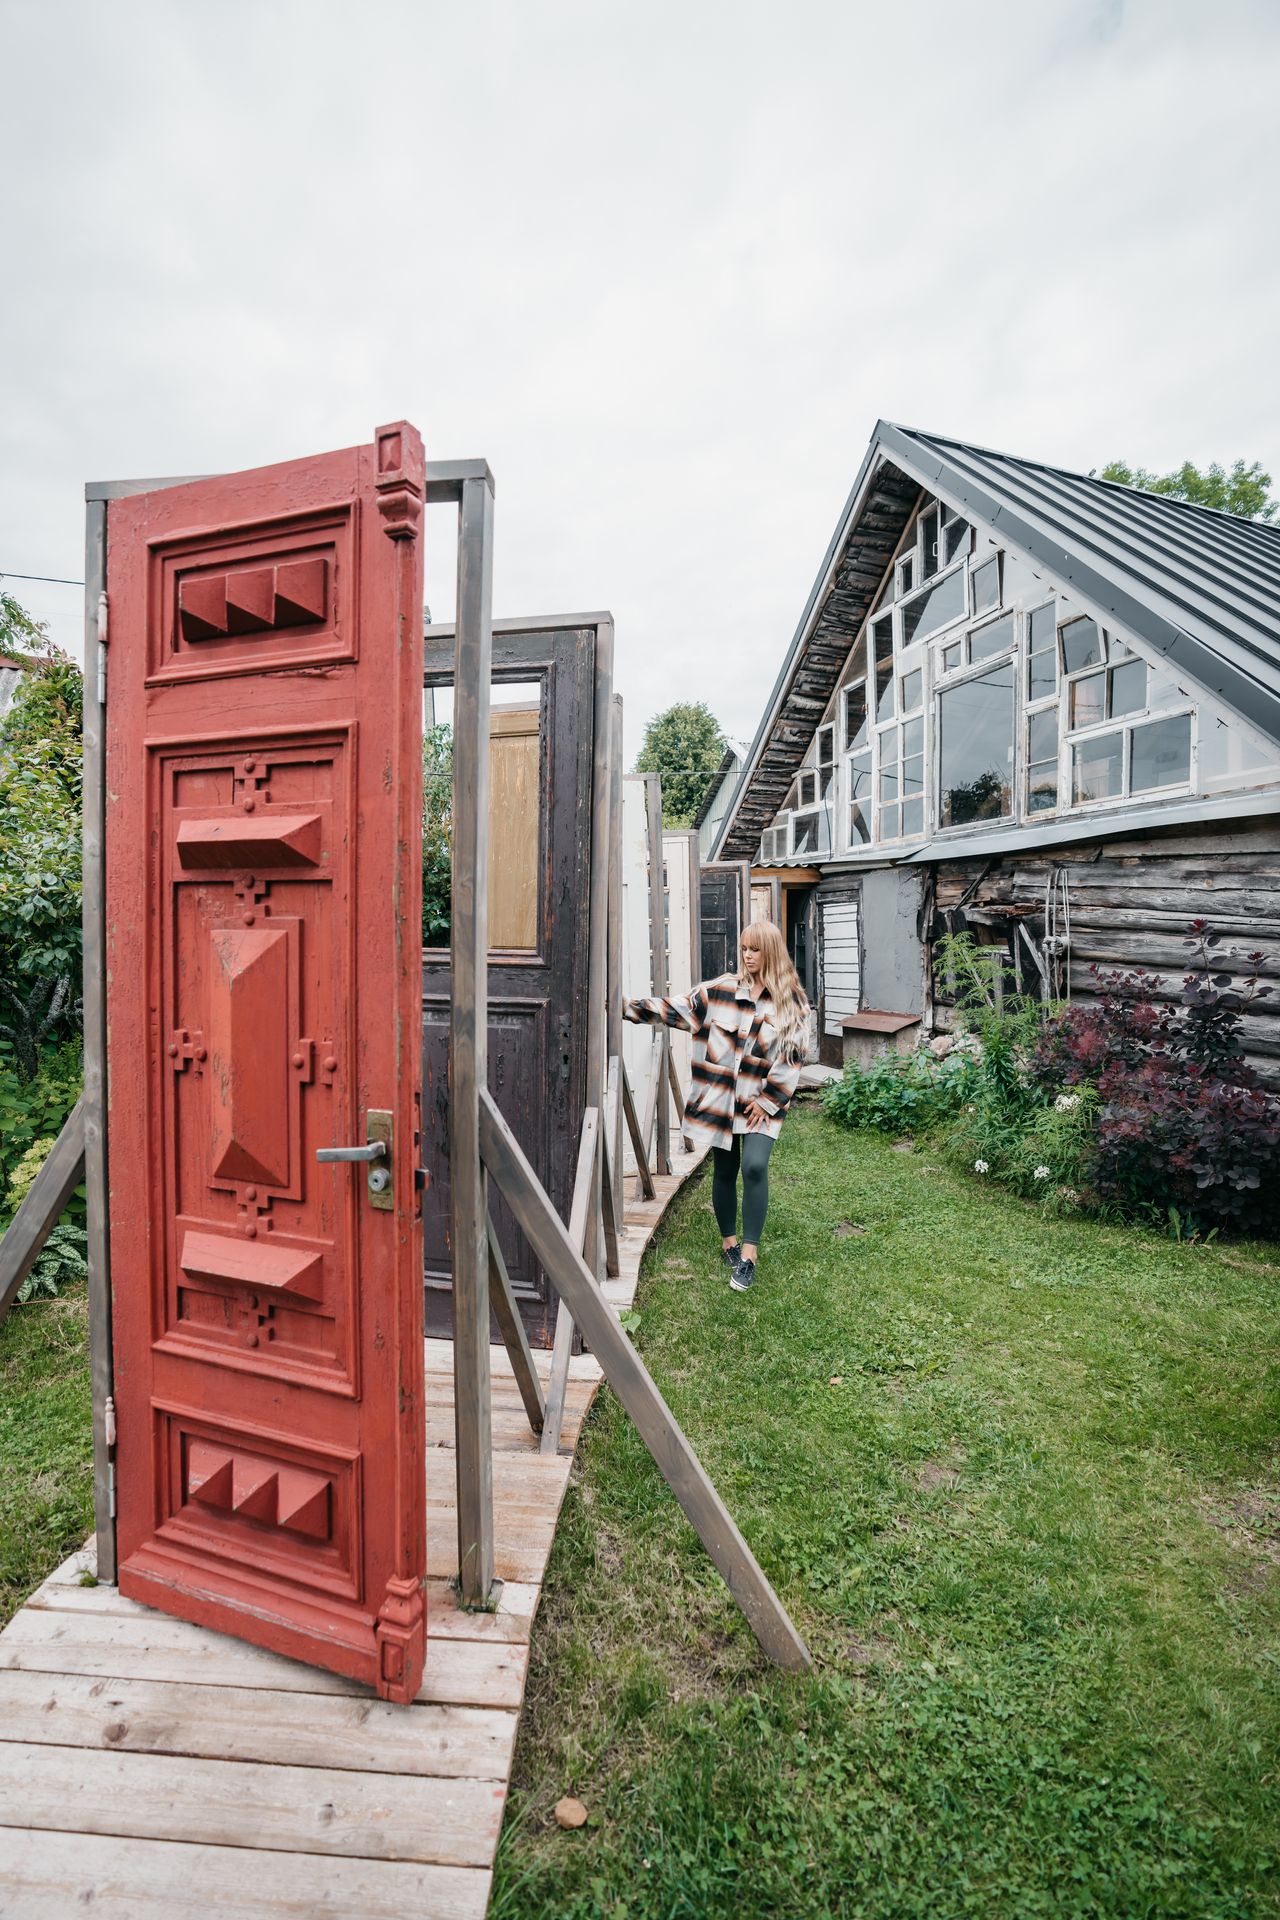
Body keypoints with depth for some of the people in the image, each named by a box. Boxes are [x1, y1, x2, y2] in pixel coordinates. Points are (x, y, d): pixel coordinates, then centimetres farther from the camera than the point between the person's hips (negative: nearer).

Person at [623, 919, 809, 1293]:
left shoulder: (791, 1001, -3)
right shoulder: (720, 989, -1)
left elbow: (791, 1057, -3)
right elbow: (675, 1010, -4)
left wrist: (768, 1100, -8)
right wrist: (628, 1007, -13)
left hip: (762, 1101, -1)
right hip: (718, 1098, 2)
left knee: (754, 1166, -18)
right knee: (724, 1172, 10)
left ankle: (748, 1254, -6)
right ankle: (728, 1241, 32)